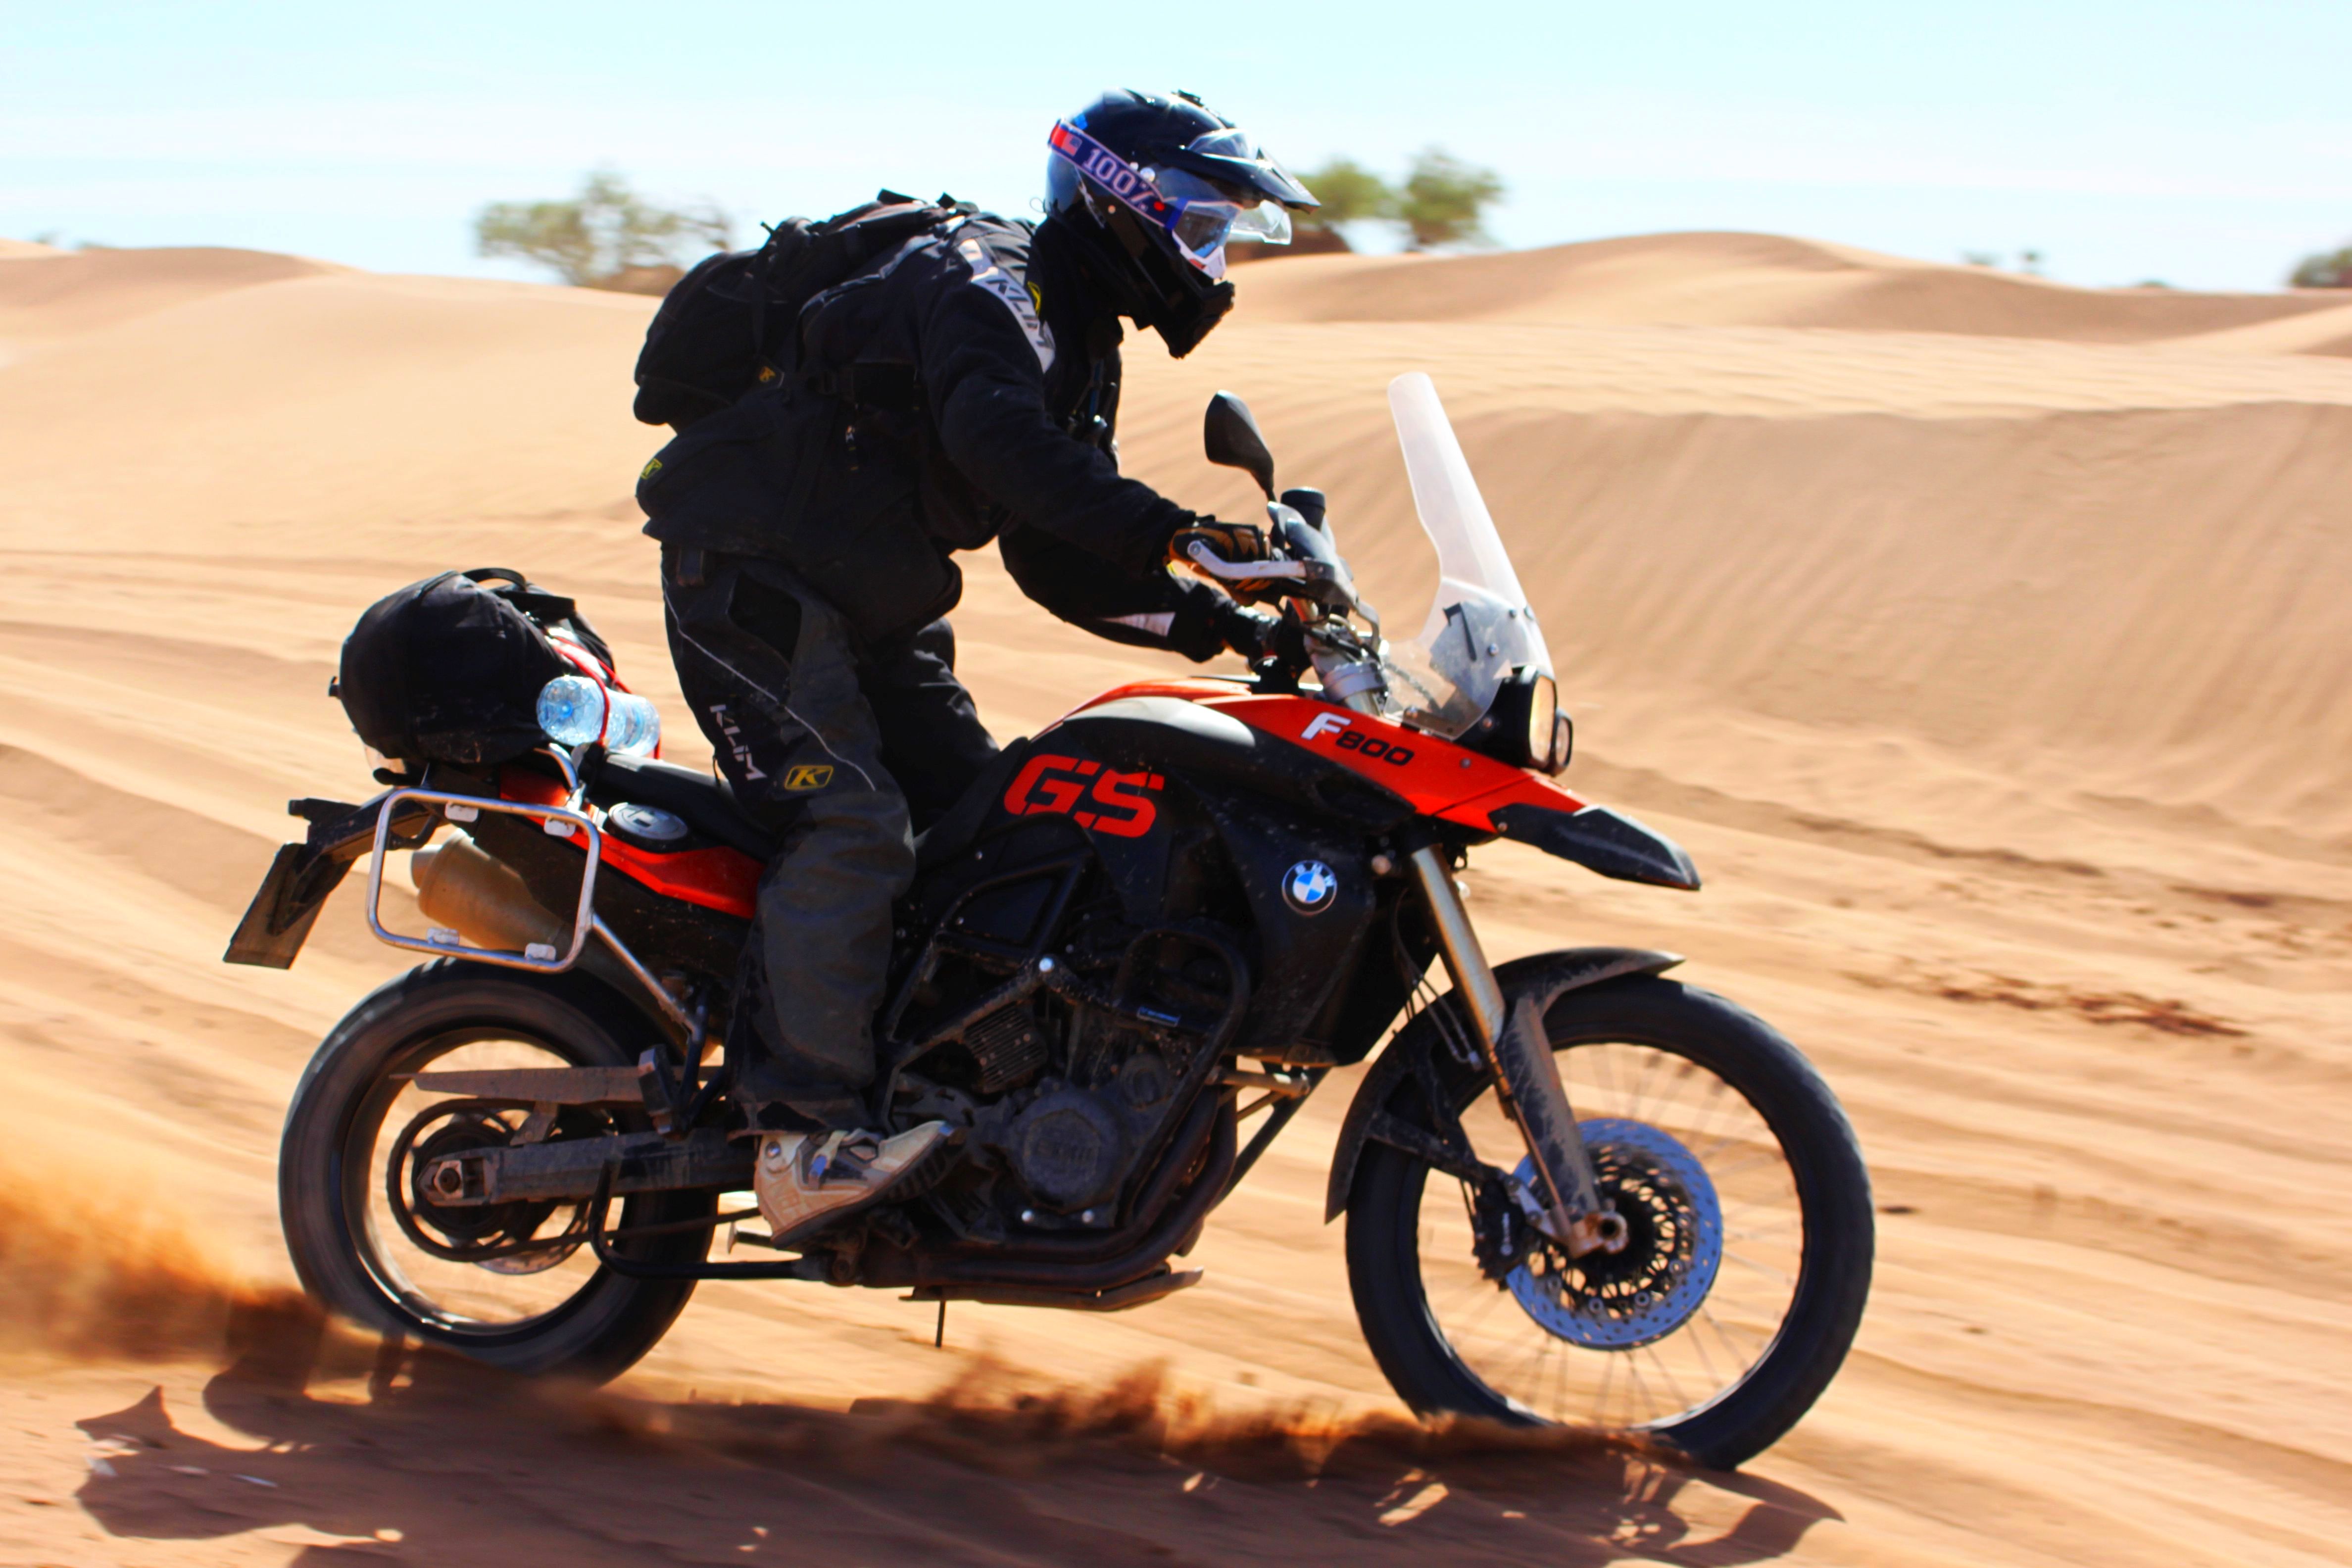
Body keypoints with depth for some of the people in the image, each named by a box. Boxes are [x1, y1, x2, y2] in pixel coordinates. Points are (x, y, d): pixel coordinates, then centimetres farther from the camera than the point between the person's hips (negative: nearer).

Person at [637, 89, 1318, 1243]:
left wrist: (1220, 626, 5)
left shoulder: (1079, 348, 17)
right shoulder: (992, 280, -14)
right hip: (756, 577, -10)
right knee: (853, 826, -24)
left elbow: (1058, 558, 17)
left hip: (868, 609, 10)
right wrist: (1166, 531, -43)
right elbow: (993, 430, -35)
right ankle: (804, 1140, -27)